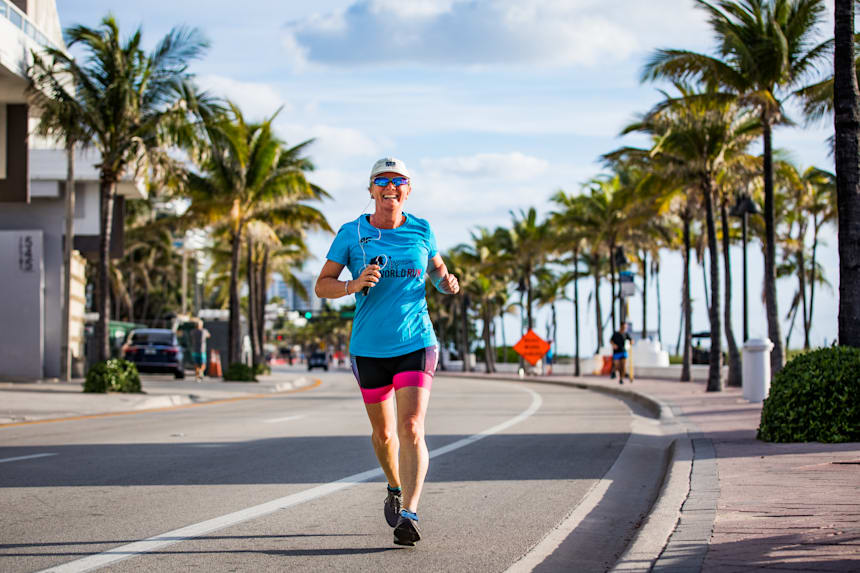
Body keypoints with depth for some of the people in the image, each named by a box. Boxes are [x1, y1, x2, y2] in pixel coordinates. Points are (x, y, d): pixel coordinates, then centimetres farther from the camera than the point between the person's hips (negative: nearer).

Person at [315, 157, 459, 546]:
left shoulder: (421, 231, 4)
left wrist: (446, 282, -2)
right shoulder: (351, 234, -1)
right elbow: (322, 286, -1)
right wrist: (354, 285, -21)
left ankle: (408, 515, -21)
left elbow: (436, 267, 21)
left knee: (411, 429, -16)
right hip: (369, 349, 1)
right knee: (383, 432, 14)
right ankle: (395, 489, 42)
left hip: (416, 344, -1)